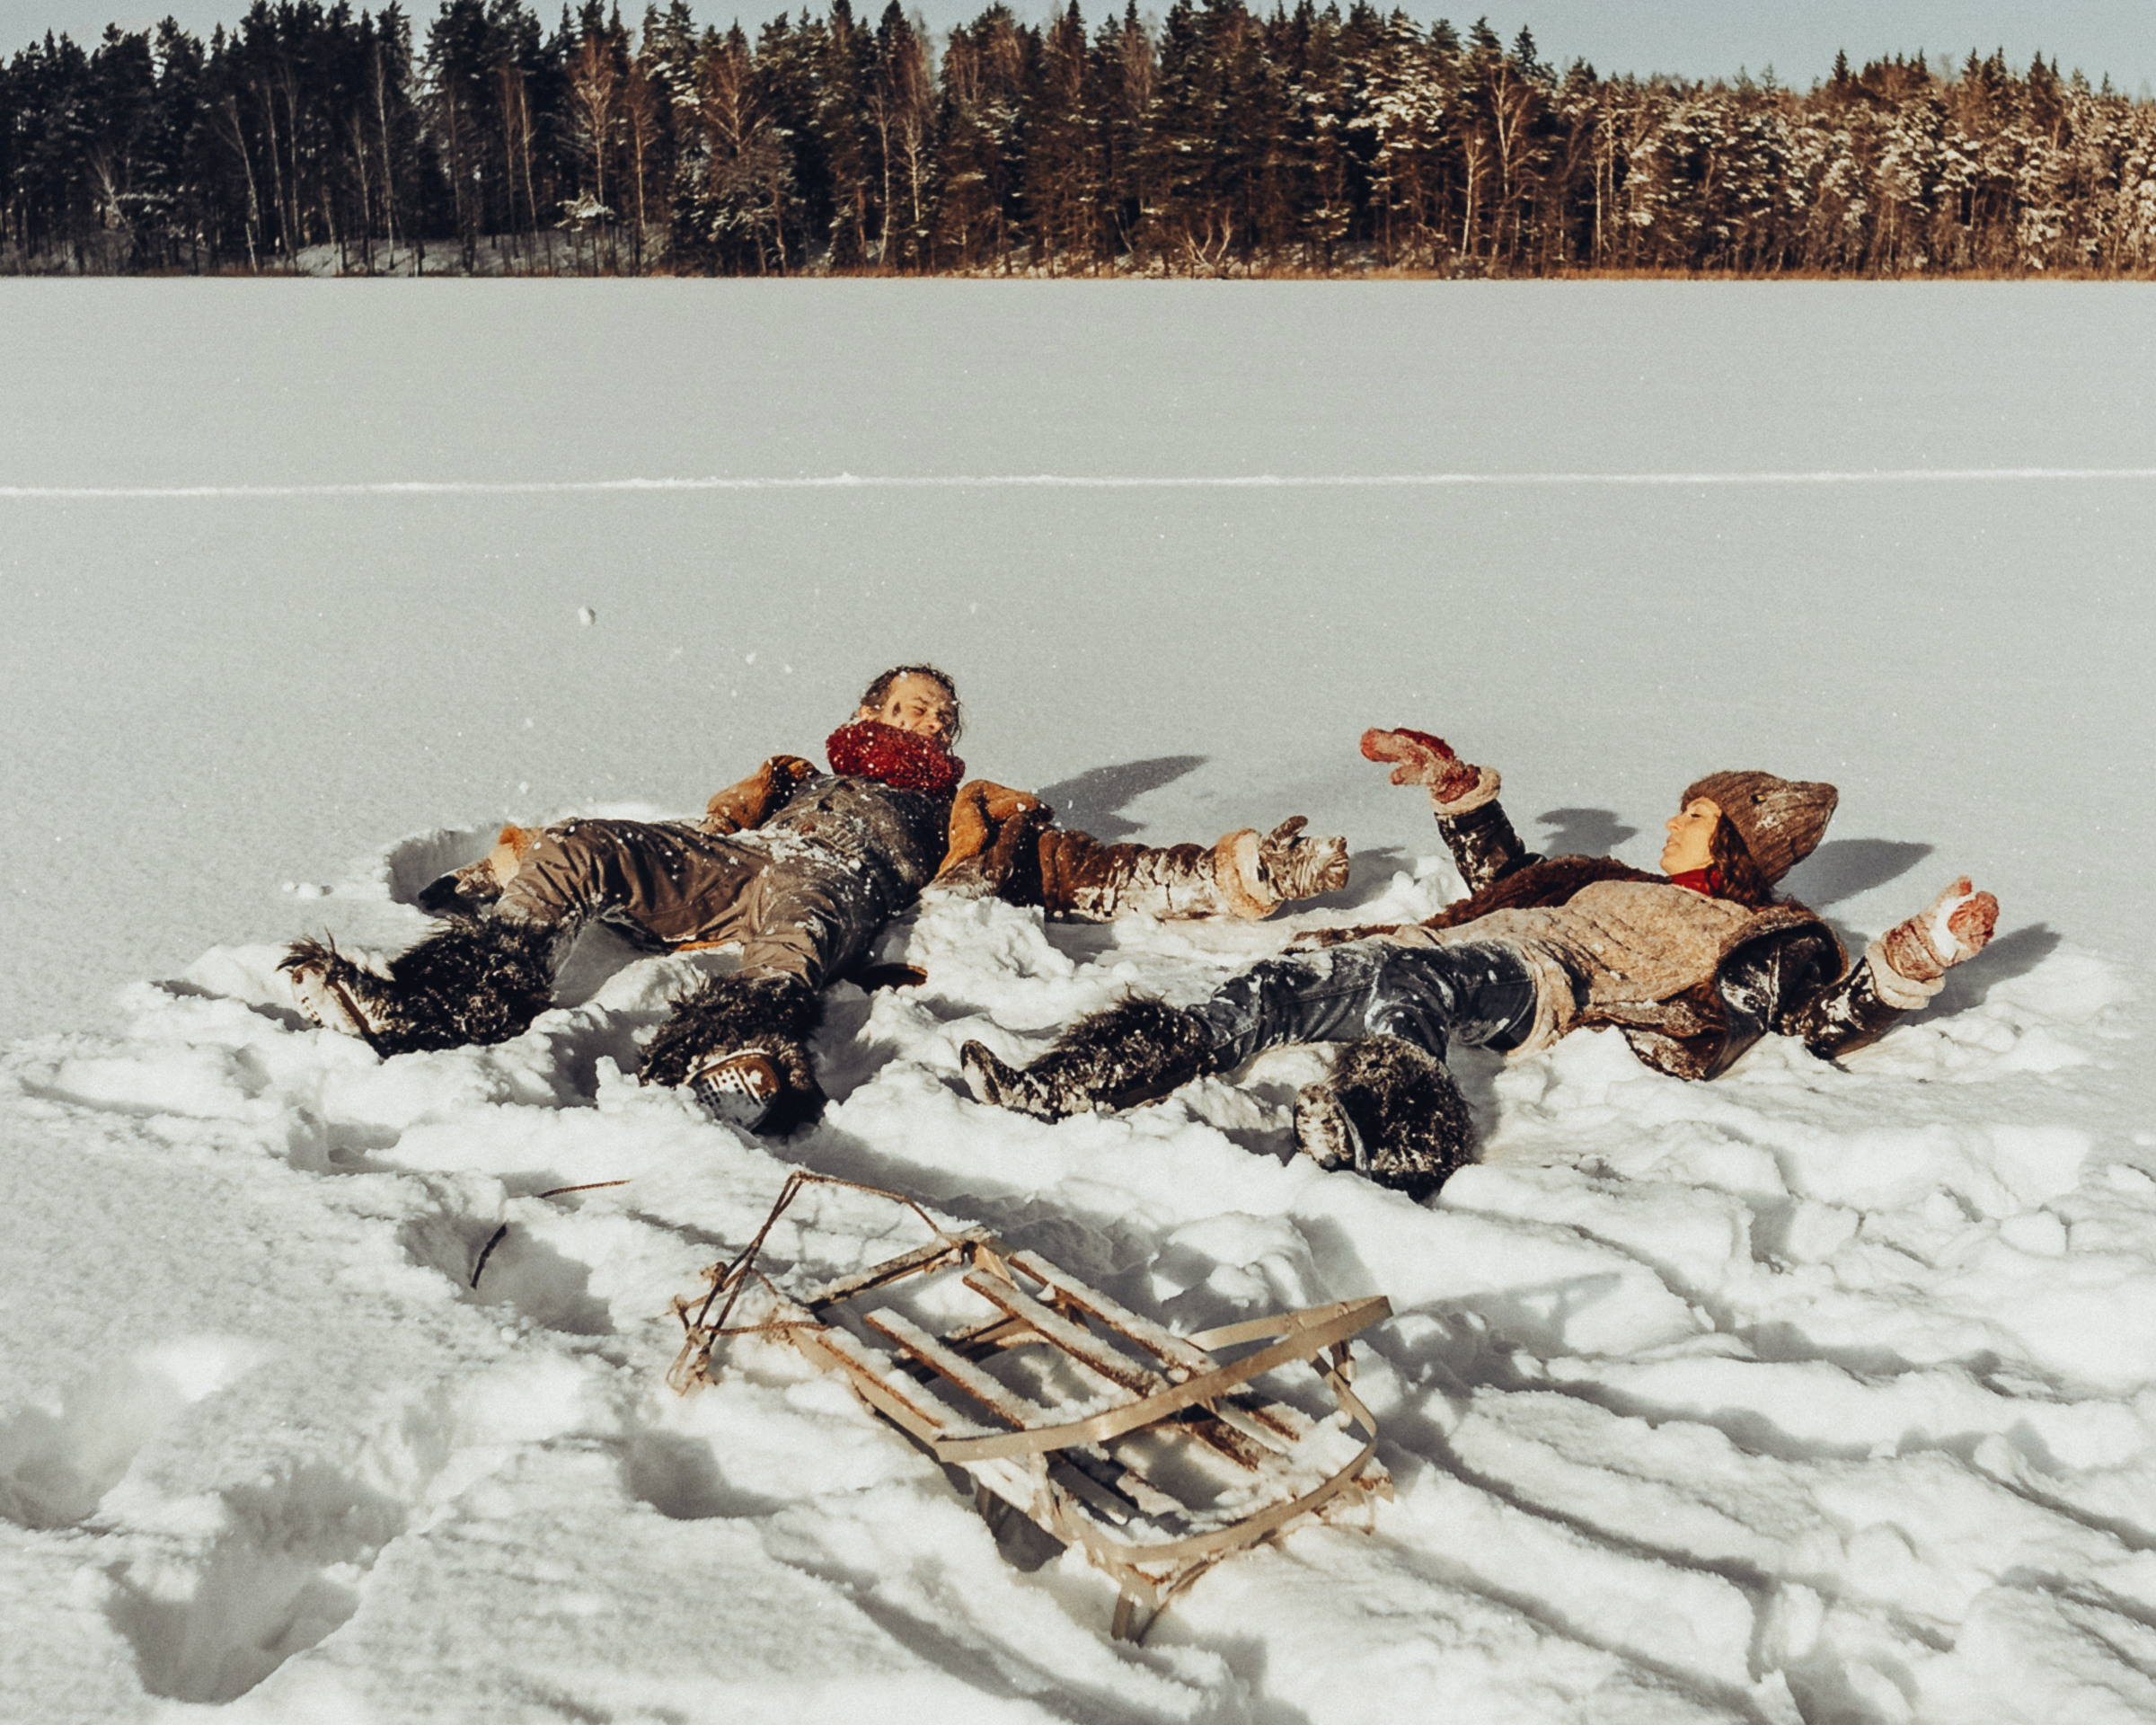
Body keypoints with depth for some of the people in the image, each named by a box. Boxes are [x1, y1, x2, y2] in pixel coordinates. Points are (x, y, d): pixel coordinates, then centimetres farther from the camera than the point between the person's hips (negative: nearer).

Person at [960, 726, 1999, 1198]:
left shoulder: (1765, 938, 22)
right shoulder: (1628, 886, 41)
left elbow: (1834, 1020, 9)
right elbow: (1507, 876, 48)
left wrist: (1923, 952, -2)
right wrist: (1457, 789, 45)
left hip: (1546, 980, -6)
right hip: (1476, 948, 6)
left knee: (1383, 986, -39)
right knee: (1294, 983, -20)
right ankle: (1070, 1086, -34)